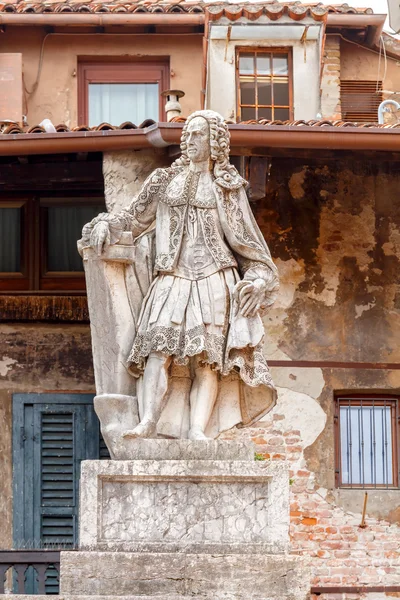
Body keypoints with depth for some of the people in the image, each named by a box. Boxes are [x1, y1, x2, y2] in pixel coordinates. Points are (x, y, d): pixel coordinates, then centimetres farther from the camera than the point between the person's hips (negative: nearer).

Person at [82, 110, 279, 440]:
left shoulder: (228, 187, 15)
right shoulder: (165, 180, 20)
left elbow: (246, 240, 13)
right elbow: (134, 217, 22)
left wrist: (258, 280, 0)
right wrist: (106, 225, 1)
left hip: (213, 281, -1)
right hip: (172, 279, 1)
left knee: (208, 357, -17)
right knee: (160, 347, -21)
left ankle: (197, 430, -30)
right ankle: (148, 422, -35)